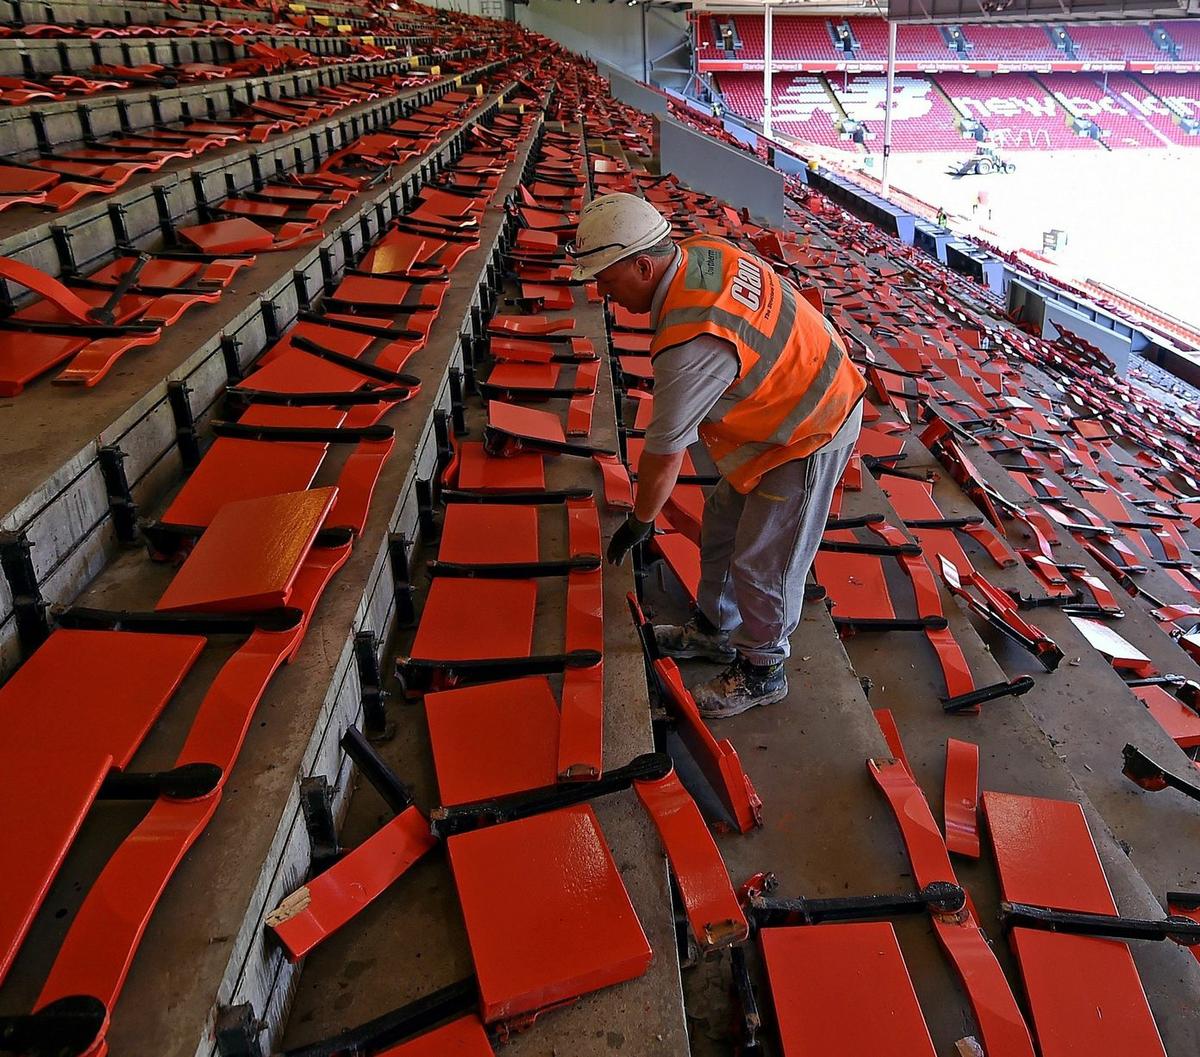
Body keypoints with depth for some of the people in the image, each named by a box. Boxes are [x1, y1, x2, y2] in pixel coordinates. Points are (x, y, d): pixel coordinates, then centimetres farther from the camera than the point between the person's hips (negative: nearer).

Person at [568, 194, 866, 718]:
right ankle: (715, 629, 39)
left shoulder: (692, 344, -35)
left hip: (808, 433, -10)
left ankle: (760, 673, 24)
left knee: (763, 563, 3)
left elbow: (664, 454, -24)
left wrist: (638, 523, -8)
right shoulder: (702, 250, -7)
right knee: (722, 525, 19)